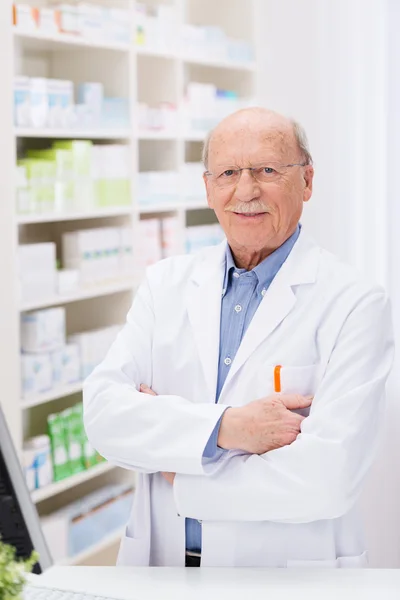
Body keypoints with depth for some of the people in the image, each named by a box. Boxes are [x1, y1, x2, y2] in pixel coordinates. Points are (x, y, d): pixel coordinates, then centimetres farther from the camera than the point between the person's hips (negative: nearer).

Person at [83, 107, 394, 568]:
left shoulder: (355, 304, -7)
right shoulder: (167, 283, 8)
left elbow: (329, 477, -16)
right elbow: (102, 413, -2)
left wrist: (178, 475, -7)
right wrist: (223, 428, -16)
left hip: (287, 574, -2)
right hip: (159, 564, 3)